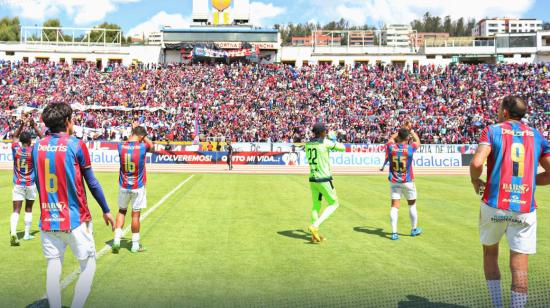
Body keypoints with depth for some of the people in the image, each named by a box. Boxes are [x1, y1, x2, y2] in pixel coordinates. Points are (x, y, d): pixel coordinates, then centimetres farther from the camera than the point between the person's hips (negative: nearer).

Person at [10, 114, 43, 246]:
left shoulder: (15, 148, -6)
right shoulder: (33, 151, -11)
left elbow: (15, 136, 15)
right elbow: (42, 138, 1)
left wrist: (22, 124, 10)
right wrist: (34, 125, -4)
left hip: (18, 184, 1)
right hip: (30, 184, -1)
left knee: (16, 210, -3)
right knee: (28, 209, 13)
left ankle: (13, 232, -23)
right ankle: (27, 234, 17)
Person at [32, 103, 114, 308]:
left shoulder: (37, 146, 5)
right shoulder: (76, 145, -9)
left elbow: (37, 181, 15)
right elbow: (92, 183, -4)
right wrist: (106, 210, 6)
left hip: (47, 219, 5)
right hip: (75, 219, -5)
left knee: (53, 266, 11)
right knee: (88, 265, 8)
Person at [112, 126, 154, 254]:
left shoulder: (121, 147, -8)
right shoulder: (142, 147, -15)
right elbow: (151, 144, 8)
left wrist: (133, 132, 13)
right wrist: (143, 135, 9)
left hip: (123, 186, 3)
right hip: (138, 187, -3)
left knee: (122, 211, 20)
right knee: (136, 214, 5)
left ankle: (117, 239, 11)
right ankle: (135, 244, 15)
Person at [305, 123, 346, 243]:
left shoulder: (308, 144, 5)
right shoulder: (326, 142, -13)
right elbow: (343, 148, -2)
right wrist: (335, 142, 19)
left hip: (312, 179, 7)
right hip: (324, 179, -7)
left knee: (316, 206, 15)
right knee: (334, 204, 8)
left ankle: (315, 235, 18)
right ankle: (315, 226, -6)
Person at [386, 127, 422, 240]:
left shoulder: (391, 147, -9)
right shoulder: (410, 148, -14)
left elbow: (391, 138, 15)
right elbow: (417, 141, 9)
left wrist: (401, 131, 25)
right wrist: (411, 131, 24)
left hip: (394, 182, 2)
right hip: (407, 181, -2)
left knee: (394, 206, 2)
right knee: (412, 205, 16)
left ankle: (394, 232, -5)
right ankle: (414, 229, 30)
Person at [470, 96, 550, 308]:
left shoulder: (492, 131, 1)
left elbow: (477, 163, -15)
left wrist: (476, 182, 3)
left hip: (494, 206, -1)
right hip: (525, 210, 2)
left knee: (490, 254, 18)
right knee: (519, 268, 3)